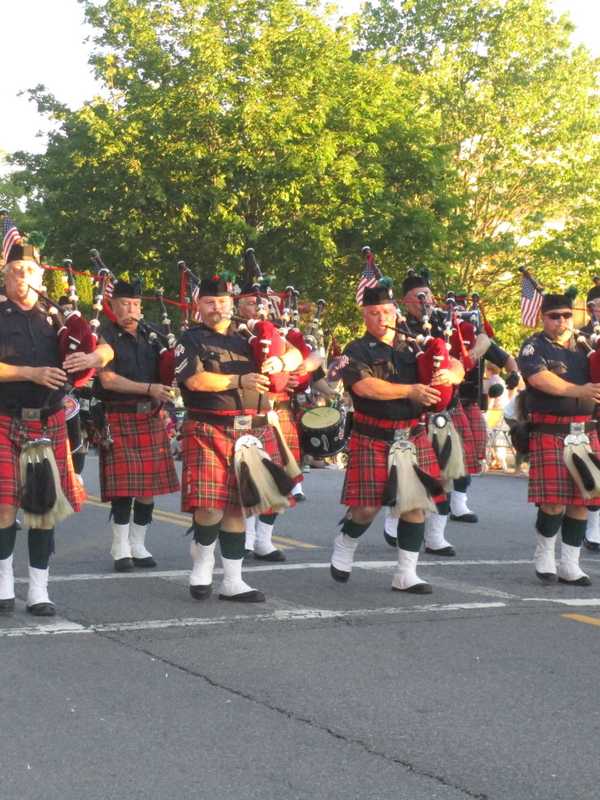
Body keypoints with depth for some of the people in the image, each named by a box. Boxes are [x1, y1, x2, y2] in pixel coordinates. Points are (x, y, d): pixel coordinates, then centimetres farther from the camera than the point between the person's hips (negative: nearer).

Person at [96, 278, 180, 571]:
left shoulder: (150, 333, 10)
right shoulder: (105, 335, -5)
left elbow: (163, 371, 19)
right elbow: (107, 380, -12)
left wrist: (163, 401, 1)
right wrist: (149, 389, -17)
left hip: (150, 418, 5)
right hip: (119, 419, -5)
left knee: (150, 484, 5)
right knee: (124, 486, -7)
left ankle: (138, 546, 17)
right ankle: (121, 550, 4)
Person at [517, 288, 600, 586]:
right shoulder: (534, 347, 0)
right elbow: (540, 378, -17)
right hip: (549, 434, -5)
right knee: (554, 502, -7)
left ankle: (570, 565, 14)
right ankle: (544, 555, 15)